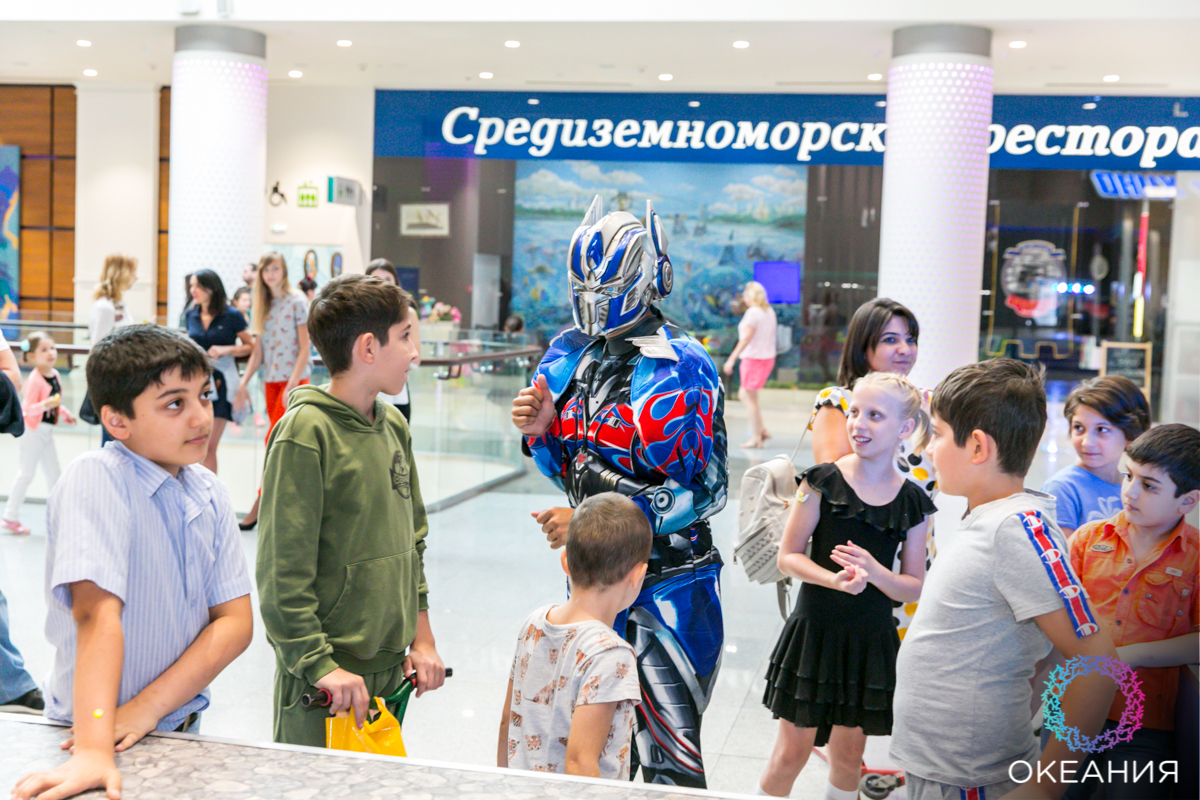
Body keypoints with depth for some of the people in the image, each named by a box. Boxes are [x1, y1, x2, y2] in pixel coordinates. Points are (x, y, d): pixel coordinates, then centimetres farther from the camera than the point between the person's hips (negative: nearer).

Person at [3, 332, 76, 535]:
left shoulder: (55, 375, 5)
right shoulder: (35, 379, -20)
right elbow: (27, 408, -22)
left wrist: (65, 413, 6)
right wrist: (45, 405, -37)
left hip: (46, 431, 8)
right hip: (31, 429, -8)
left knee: (54, 473, 13)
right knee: (27, 472, -2)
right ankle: (10, 517, 9)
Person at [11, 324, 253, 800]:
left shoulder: (210, 494, 1)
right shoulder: (95, 479, -16)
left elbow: (235, 621, -2)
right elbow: (98, 613, -25)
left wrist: (147, 708, -14)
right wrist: (94, 751, -33)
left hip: (178, 729, 5)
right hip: (94, 727, -4)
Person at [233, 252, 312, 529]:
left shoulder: (296, 302, -6)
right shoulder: (263, 306, 12)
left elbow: (304, 349, -10)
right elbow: (258, 352, 12)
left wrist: (292, 384, -18)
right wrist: (243, 383, 3)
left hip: (294, 379, -6)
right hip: (271, 380, 6)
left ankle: (258, 508, -7)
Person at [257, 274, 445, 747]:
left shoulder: (394, 426, 9)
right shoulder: (305, 433, -15)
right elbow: (282, 570, -17)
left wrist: (421, 637, 12)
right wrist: (319, 664, -19)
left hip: (390, 666, 7)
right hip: (323, 678, -7)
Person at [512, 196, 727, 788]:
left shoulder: (682, 369, -15)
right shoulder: (568, 356, 5)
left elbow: (706, 489, -19)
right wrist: (540, 431, -9)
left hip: (668, 579, -6)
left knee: (667, 750, -2)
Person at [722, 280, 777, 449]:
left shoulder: (753, 312, -15)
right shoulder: (769, 311, 10)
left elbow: (746, 338, -20)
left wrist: (732, 359, -19)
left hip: (754, 358, -9)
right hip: (768, 357, 9)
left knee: (750, 399, 0)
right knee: (743, 395, 17)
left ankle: (755, 438, 4)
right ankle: (762, 430, 15)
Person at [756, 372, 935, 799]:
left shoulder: (912, 502, -1)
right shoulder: (823, 481, -7)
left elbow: (915, 588, 1)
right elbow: (787, 557, -6)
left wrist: (874, 572, -19)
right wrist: (832, 579, -23)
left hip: (872, 640, 2)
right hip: (815, 631, -2)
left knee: (849, 755, 14)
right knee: (791, 752, 4)